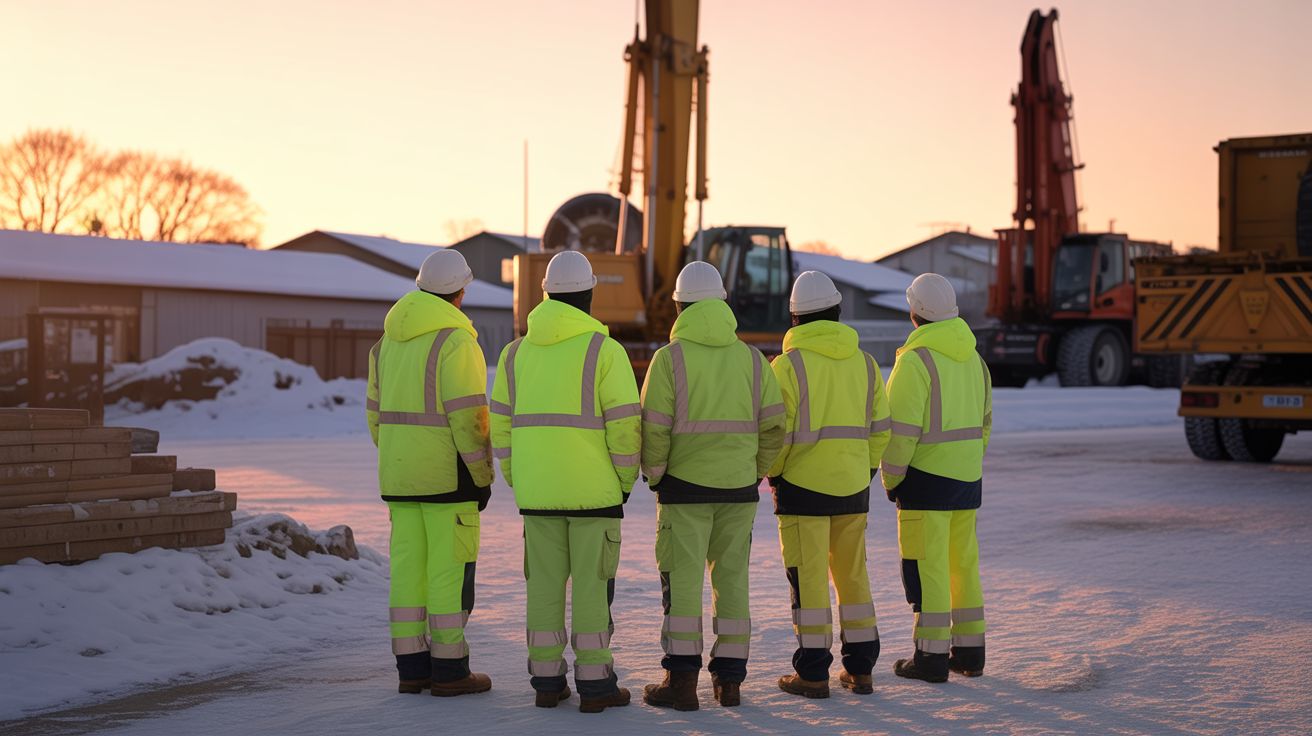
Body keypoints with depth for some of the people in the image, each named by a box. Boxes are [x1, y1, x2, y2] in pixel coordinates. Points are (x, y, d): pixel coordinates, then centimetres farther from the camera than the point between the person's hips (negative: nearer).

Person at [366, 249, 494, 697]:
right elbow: (469, 416, -17)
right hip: (448, 474, -7)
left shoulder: (389, 338, 11)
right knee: (450, 567, -2)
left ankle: (411, 666, 12)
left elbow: (377, 411, 14)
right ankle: (449, 669, 1)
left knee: (408, 566, 8)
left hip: (399, 474, 7)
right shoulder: (454, 340, -13)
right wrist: (482, 476, -9)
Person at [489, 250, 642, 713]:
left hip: (537, 493, 4)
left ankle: (547, 681, 12)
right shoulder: (603, 350, -7)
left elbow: (502, 426, 9)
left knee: (545, 583, 9)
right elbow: (625, 426, -10)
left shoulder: (516, 352, 8)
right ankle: (594, 684, 3)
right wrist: (625, 482, 2)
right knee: (592, 583, 1)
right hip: (594, 492, -4)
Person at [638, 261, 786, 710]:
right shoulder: (752, 358, 5)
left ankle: (682, 679, -2)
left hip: (684, 486, -4)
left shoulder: (671, 357, -7)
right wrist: (757, 470, 14)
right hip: (739, 488, 4)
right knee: (732, 577, 11)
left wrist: (654, 473, 3)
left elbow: (654, 427, -12)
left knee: (682, 579, 1)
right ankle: (729, 678, 13)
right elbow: (773, 424, 2)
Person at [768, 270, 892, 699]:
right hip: (853, 487, 5)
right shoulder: (865, 364, 7)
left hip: (802, 486, -4)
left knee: (808, 577, 0)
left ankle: (813, 673, 2)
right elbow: (880, 429, 9)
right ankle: (860, 669, 17)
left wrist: (773, 474, 5)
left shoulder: (789, 364, -8)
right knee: (853, 574, 13)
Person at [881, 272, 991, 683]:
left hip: (926, 479, -7)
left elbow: (901, 430, -16)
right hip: (967, 476, 8)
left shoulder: (915, 360, -14)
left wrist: (890, 479, -6)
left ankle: (931, 656, -1)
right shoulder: (973, 358, 11)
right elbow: (984, 422, 16)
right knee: (964, 564, 14)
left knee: (926, 567, -2)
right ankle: (969, 651, 18)